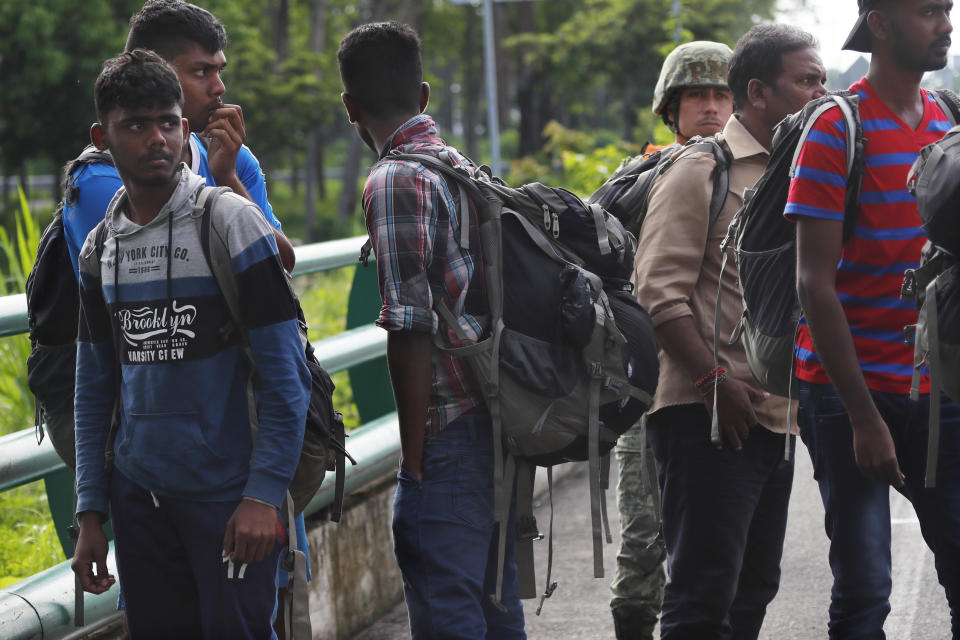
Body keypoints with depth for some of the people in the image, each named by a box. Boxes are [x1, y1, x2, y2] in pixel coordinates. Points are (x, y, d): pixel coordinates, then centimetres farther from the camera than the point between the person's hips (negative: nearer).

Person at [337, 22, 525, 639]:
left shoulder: (396, 182, -11)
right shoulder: (467, 167, 15)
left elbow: (412, 331, -17)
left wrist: (414, 453, -14)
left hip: (451, 434, -9)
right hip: (502, 424, 9)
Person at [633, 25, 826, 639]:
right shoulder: (703, 170, -6)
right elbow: (660, 289, -14)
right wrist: (714, 379, -21)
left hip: (775, 419, 9)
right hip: (709, 418, -9)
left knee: (754, 588, 12)